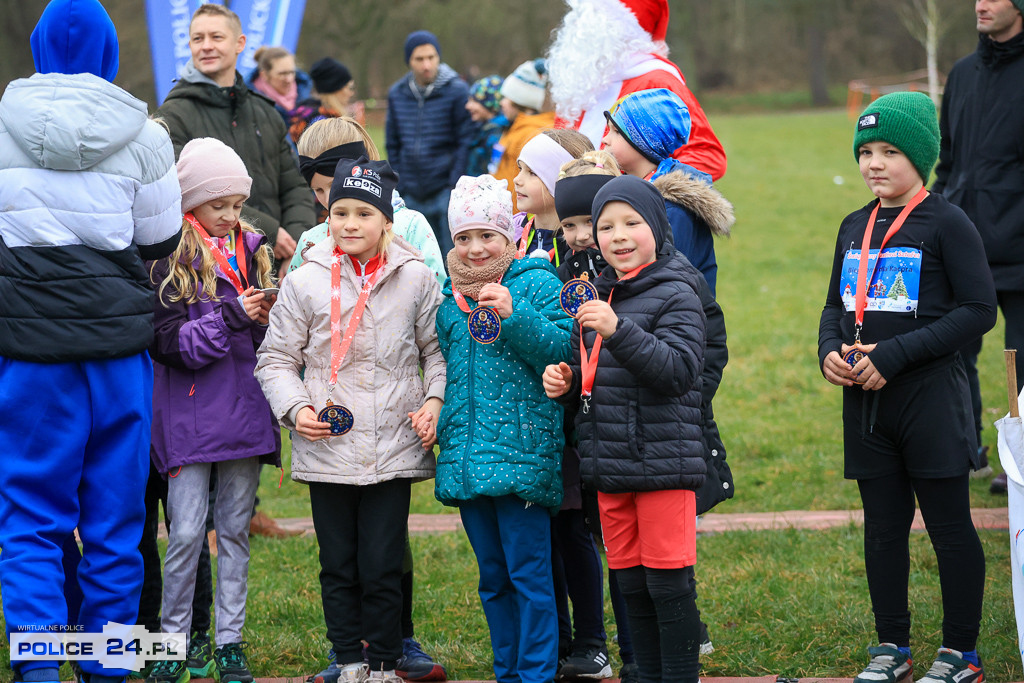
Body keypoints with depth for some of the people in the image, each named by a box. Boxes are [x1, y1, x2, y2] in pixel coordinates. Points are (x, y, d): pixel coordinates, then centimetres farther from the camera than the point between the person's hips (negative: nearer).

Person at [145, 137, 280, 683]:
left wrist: (266, 322, -5)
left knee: (235, 530, 9)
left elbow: (271, 339, 18)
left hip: (245, 410, 5)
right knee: (186, 533, -5)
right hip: (190, 413, -5)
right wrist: (230, 318, -20)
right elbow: (166, 342, -13)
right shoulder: (168, 259, -7)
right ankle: (172, 639, 8)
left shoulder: (252, 251, 10)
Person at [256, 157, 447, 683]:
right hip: (327, 449, 1)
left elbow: (438, 349, 11)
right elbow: (276, 358, 8)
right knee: (339, 565, 7)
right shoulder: (305, 283, 3)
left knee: (382, 566, -1)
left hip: (393, 449, -1)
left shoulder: (416, 279, 3)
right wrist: (296, 407, -7)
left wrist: (435, 402, -4)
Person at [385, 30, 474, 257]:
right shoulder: (397, 94, 8)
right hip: (412, 195, 4)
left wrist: (456, 186, -11)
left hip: (446, 191, -4)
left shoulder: (457, 91, -6)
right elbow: (393, 144, 14)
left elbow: (465, 142, -6)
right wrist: (398, 186, 8)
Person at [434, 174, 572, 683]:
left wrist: (513, 315, -24)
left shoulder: (537, 283, -3)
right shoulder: (449, 298, 14)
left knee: (529, 573, -5)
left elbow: (563, 350, -14)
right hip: (466, 460, 6)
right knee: (492, 578, 14)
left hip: (521, 451, -6)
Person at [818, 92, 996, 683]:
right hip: (866, 400, 6)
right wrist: (831, 350, -2)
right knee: (883, 525, 11)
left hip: (930, 396, -6)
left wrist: (894, 355, -19)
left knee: (950, 525, 1)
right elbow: (838, 305, 22)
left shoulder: (947, 224, -9)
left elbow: (980, 310, -14)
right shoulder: (855, 228, 12)